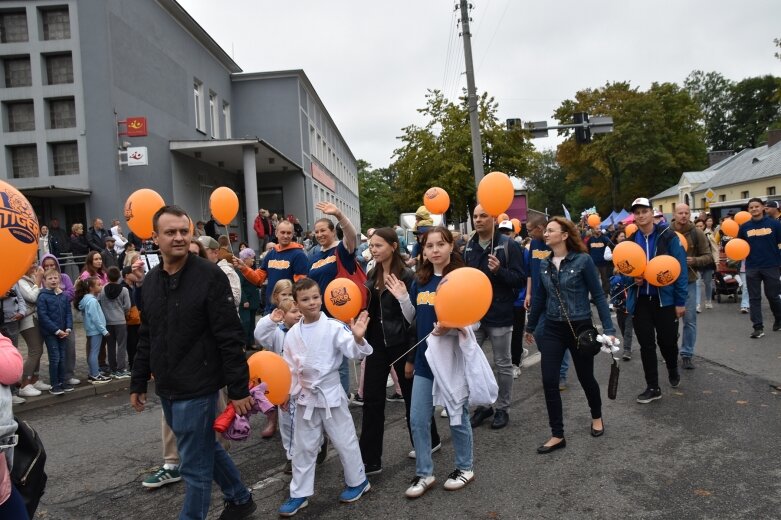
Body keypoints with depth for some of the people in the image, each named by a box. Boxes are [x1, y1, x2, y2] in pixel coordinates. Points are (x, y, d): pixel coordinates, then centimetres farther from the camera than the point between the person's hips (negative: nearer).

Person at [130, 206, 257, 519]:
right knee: (206, 448, 21)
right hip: (166, 390, 7)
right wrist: (138, 383, 16)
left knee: (195, 465, 3)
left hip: (197, 389, -7)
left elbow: (230, 338, -16)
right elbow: (146, 338, 15)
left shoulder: (209, 276, -14)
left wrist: (239, 389, -16)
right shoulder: (151, 280, 6)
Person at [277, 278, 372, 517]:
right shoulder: (292, 334, -1)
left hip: (330, 394, -4)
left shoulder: (333, 327, -15)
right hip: (305, 397, 4)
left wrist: (358, 338, -44)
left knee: (344, 441, 11)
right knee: (303, 447, 14)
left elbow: (354, 351, -24)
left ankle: (358, 481, 33)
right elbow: (289, 367, 6)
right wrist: (285, 392, 0)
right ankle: (299, 494, 28)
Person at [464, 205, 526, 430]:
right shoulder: (468, 247, 7)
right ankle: (483, 405, 23)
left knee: (503, 364, 8)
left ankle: (502, 409, 24)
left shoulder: (508, 245, -9)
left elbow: (520, 279, -11)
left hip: (499, 315, -5)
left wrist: (499, 271, -28)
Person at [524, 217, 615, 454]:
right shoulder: (544, 264, 2)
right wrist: (530, 326, 20)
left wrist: (608, 328, -12)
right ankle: (557, 436, 10)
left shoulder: (583, 260, -12)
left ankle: (597, 417, 43)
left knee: (585, 377, 14)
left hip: (580, 327, -4)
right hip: (553, 329, 4)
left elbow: (598, 295, -9)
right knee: (549, 382, -3)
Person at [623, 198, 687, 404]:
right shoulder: (631, 240, 4)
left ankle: (673, 370, 41)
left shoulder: (668, 236, -8)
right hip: (640, 300, 3)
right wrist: (632, 278, -12)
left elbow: (681, 269, -8)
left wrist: (681, 301, -10)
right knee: (646, 344, 6)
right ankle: (653, 388, 17)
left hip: (665, 299, -3)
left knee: (667, 340, 7)